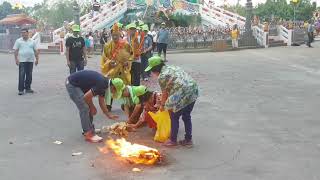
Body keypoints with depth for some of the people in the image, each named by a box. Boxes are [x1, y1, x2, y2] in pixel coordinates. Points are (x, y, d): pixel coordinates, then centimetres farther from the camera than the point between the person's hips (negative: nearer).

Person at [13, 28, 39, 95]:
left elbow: (36, 51, 11)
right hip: (22, 61, -3)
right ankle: (21, 89, -5)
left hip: (30, 61, 3)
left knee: (29, 75, 7)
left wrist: (37, 59, 4)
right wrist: (16, 59, -9)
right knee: (22, 75, -7)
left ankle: (28, 88, 18)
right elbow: (16, 51, 0)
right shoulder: (18, 41, 4)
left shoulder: (32, 41, 11)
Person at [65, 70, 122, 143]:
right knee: (84, 108, -12)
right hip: (72, 84, -10)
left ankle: (88, 128, 26)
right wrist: (92, 108, -4)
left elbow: (101, 102, 15)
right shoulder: (101, 84, -25)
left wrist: (109, 115, 18)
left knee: (88, 107, 14)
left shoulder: (104, 83, 4)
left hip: (78, 84, 10)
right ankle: (88, 134, -7)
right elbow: (86, 97, -22)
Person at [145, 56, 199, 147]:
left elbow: (165, 93, 2)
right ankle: (188, 139, 28)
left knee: (174, 117, 10)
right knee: (186, 116, 21)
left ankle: (173, 140, 21)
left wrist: (162, 105, 19)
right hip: (193, 90, 8)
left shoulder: (162, 76, -5)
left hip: (183, 94, -8)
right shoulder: (172, 67, 21)